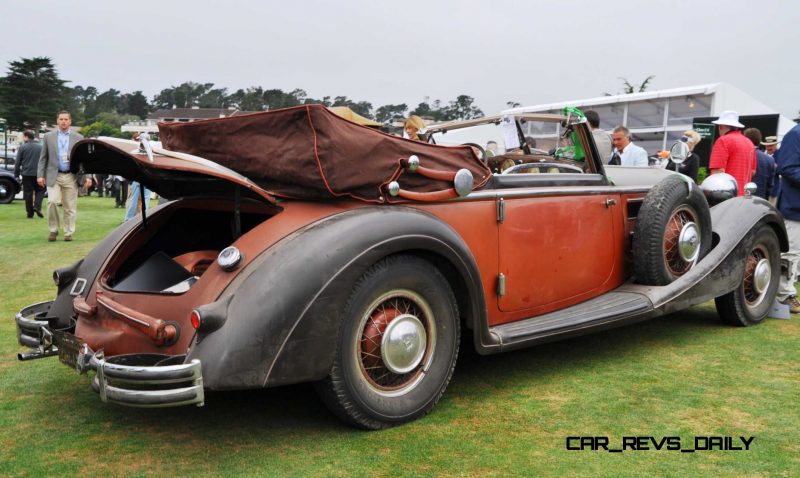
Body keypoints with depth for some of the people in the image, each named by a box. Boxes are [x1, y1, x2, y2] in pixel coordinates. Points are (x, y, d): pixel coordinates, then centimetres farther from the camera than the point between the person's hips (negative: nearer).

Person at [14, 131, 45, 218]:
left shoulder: (22, 148, -3)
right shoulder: (40, 147, 2)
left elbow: (18, 162, -1)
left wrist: (16, 174, 7)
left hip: (26, 174, 0)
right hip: (38, 174, 1)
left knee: (28, 193, 6)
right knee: (40, 190, 13)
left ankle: (30, 213, 7)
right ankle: (37, 206, -9)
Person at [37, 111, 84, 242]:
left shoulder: (78, 138, 6)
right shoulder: (48, 137, 8)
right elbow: (43, 158, 8)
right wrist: (40, 175, 0)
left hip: (71, 177, 0)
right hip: (54, 176, 0)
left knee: (70, 207, 2)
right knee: (52, 202, -13)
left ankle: (68, 233, 13)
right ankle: (53, 230, 4)